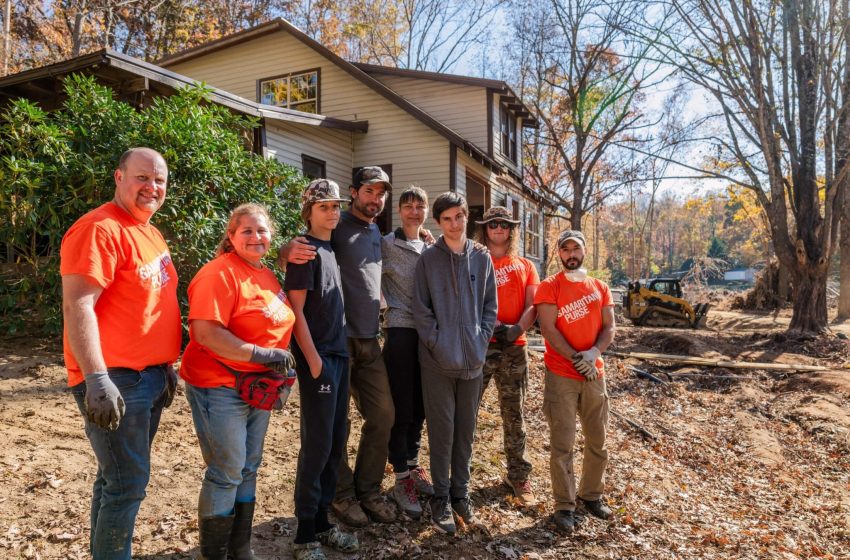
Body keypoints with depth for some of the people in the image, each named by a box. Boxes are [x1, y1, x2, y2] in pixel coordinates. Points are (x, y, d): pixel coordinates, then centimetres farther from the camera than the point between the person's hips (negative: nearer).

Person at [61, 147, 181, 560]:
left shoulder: (150, 233, 14)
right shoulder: (100, 229, -14)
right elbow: (77, 306, -21)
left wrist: (165, 365, 21)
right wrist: (97, 380, -26)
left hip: (150, 375, 9)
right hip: (115, 380, -9)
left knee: (119, 478, 19)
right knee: (127, 484, -2)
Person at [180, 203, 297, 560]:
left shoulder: (267, 275, 11)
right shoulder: (219, 273, -17)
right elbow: (206, 333, -26)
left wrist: (280, 370, 9)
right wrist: (261, 354, -23)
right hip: (220, 388, -9)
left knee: (248, 470, 16)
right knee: (226, 473, 1)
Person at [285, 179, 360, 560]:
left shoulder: (331, 249, 15)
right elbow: (295, 310, -15)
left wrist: (337, 354, 12)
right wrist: (313, 359, -18)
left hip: (339, 354, 8)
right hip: (318, 357, -8)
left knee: (336, 442, 12)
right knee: (317, 444, -3)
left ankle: (321, 521, 25)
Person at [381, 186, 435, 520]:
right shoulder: (387, 245, -3)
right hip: (401, 330, -5)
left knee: (419, 406, 13)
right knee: (401, 407, 0)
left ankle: (413, 466, 28)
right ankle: (401, 480, 11)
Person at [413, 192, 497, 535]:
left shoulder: (482, 257, 6)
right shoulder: (428, 259, -3)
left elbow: (490, 305, 9)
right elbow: (421, 309, -5)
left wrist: (481, 340, -2)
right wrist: (438, 344, -12)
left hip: (473, 359, 3)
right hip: (438, 360, -3)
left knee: (466, 429, 13)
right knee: (442, 429, 4)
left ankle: (460, 492, 29)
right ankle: (441, 498, 20)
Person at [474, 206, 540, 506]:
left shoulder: (525, 266, 14)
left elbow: (532, 305, 4)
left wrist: (517, 329, -13)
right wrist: (494, 325, -18)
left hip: (515, 347, 3)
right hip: (480, 345, -2)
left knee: (514, 414, 10)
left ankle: (518, 475, 21)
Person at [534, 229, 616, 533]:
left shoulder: (600, 287, 10)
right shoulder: (549, 286, -4)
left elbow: (609, 327, 6)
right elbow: (548, 329, -12)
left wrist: (593, 353, -12)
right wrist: (576, 359, -17)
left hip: (595, 373, 5)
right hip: (561, 375, -4)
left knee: (597, 440, 13)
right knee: (562, 443, -1)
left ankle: (592, 494, 32)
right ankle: (564, 505, 11)